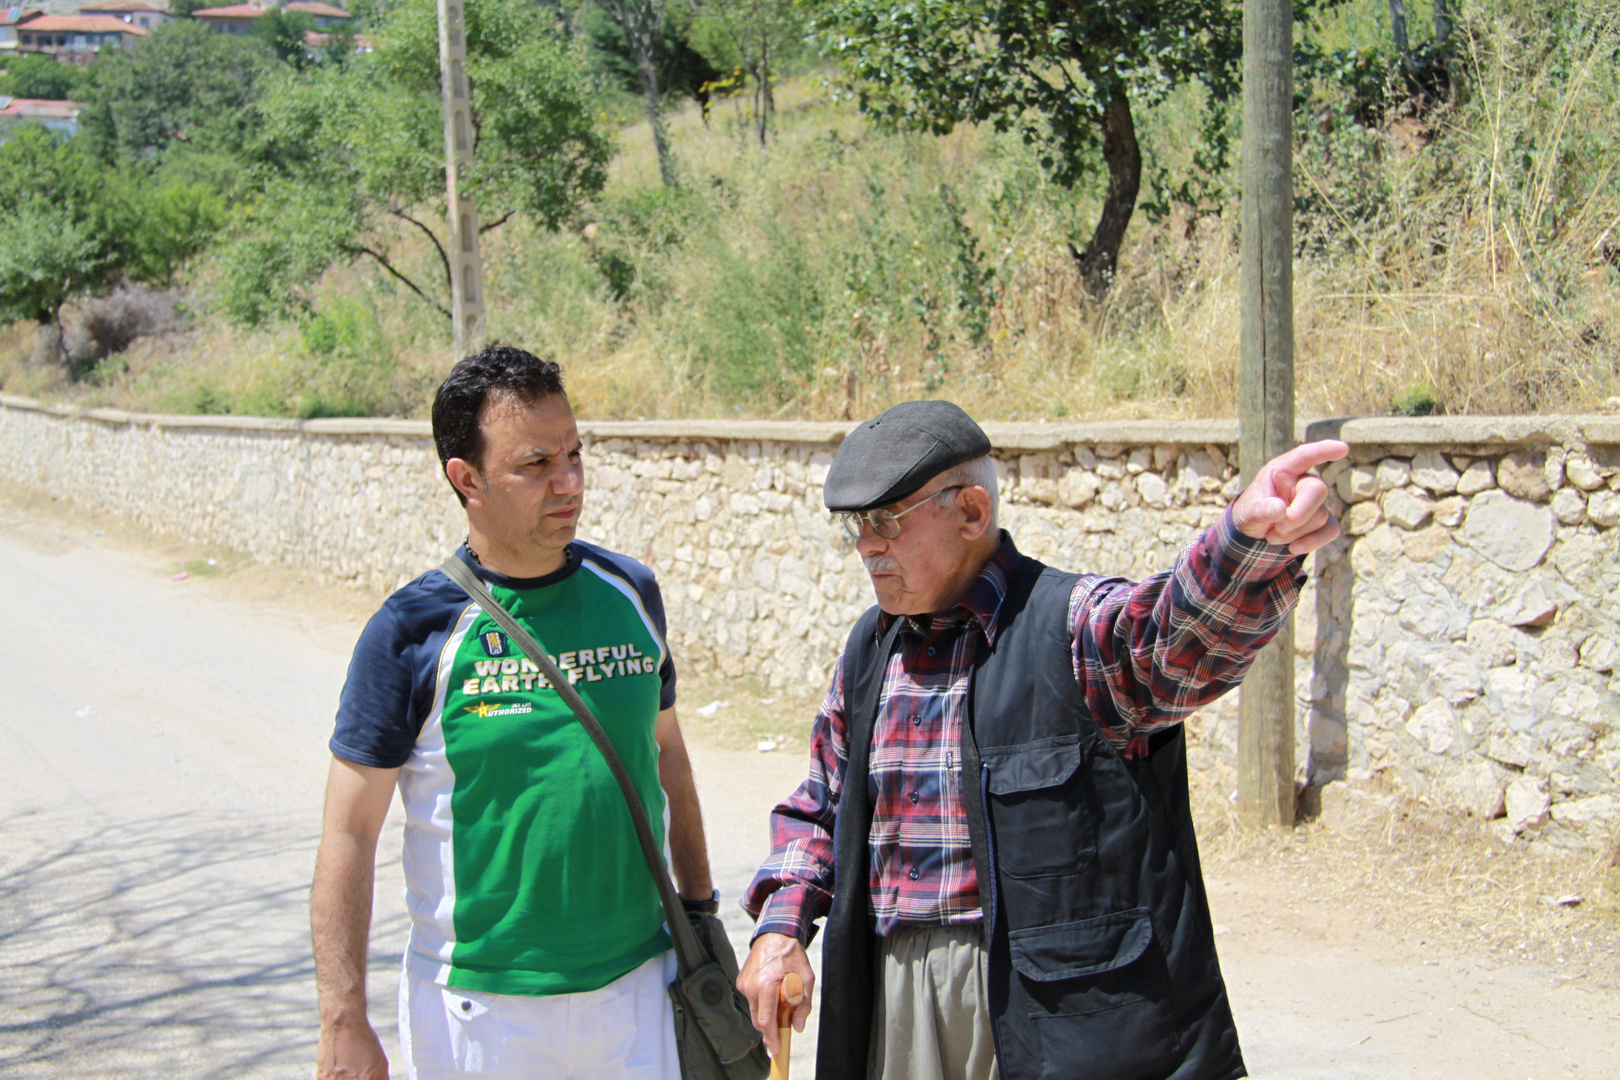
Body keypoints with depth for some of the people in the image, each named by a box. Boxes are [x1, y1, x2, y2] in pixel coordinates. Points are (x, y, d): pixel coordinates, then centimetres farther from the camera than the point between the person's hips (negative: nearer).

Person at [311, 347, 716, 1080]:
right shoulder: (414, 630, -10)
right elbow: (350, 834, -8)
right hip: (479, 1008, -3)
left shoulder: (629, 593, 3)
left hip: (635, 988, 4)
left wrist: (700, 912, 17)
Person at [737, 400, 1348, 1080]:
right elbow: (822, 808, 21)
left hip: (1055, 1001, -5)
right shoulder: (869, 650, 10)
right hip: (893, 992, 6)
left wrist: (1251, 538, -54)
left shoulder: (1076, 626, -11)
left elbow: (1183, 633, -33)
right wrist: (781, 926, 5)